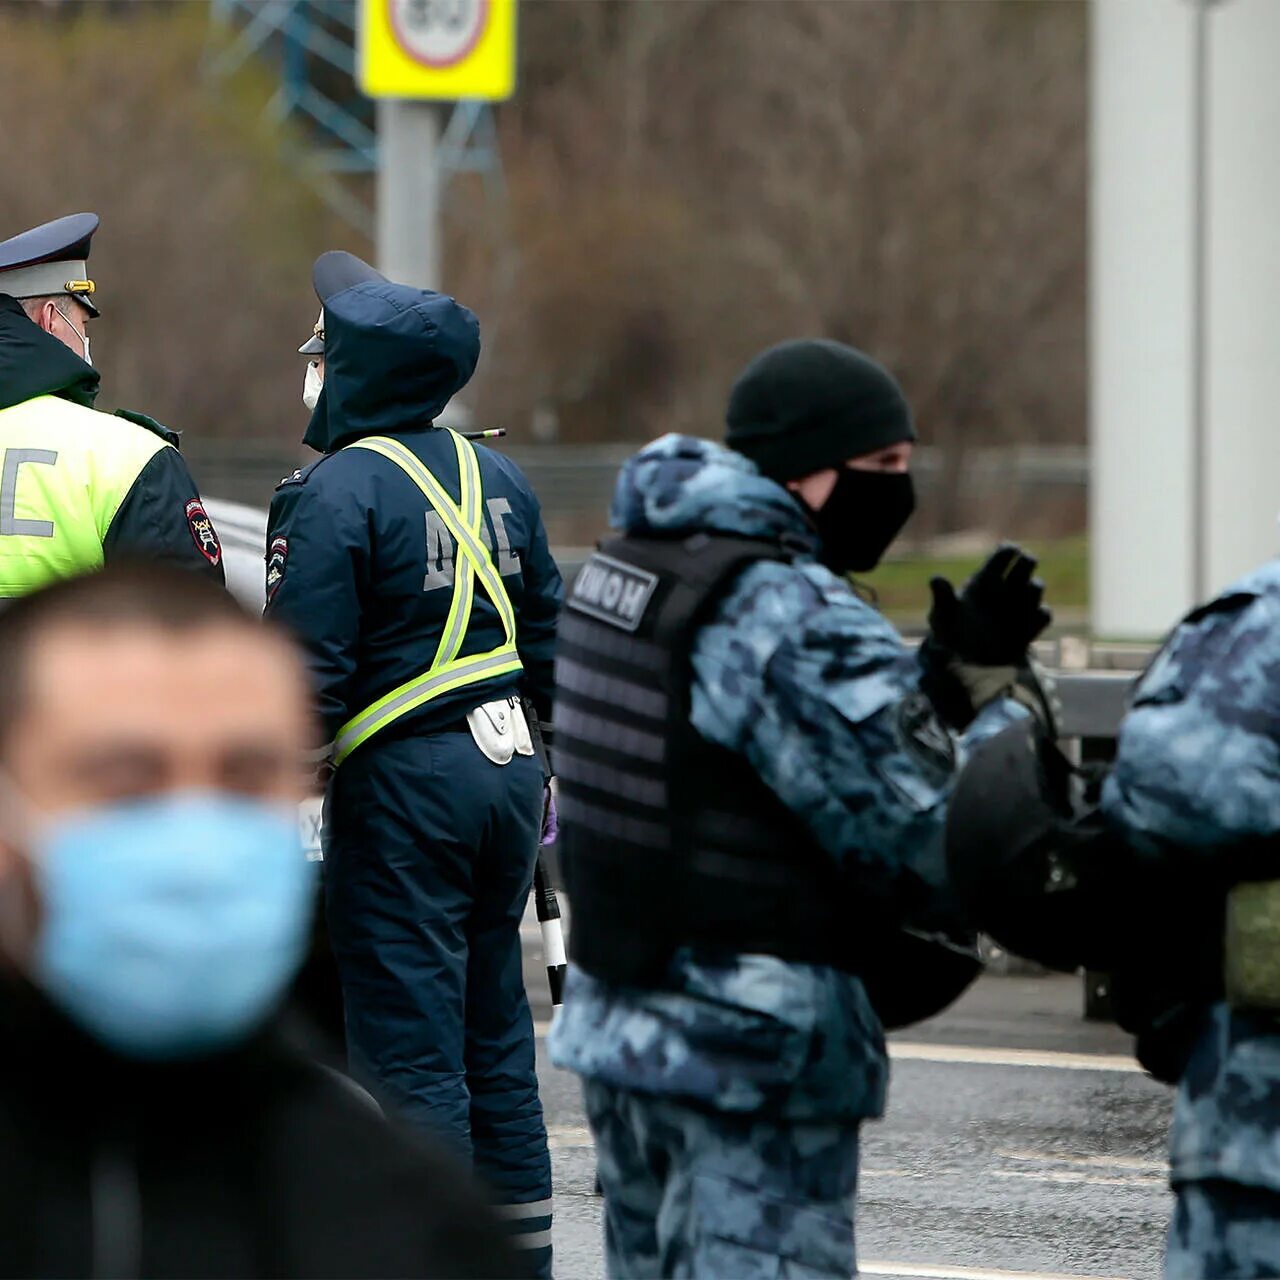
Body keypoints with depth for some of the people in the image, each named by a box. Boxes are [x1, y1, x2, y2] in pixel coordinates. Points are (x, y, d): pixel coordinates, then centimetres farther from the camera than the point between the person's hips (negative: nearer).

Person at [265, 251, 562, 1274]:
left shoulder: (336, 492, -12)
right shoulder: (497, 478, 11)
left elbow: (308, 672, -15)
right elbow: (547, 642, 17)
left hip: (400, 784, -8)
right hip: (506, 769, 8)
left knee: (410, 1046, -4)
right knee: (495, 1036, 15)